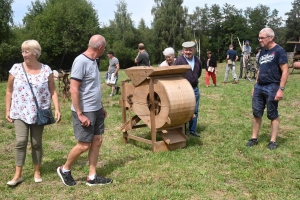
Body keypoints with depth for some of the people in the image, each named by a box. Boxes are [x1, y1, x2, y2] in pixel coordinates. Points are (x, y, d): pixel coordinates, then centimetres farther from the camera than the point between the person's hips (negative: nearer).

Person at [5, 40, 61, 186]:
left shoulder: (46, 70, -2)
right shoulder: (16, 68, 0)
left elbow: (53, 91, 0)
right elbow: (9, 91, 6)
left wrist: (57, 109, -9)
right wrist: (8, 110, 3)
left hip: (39, 113, 0)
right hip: (20, 113, 0)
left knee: (36, 143, 8)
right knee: (21, 141, -8)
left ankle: (37, 172, 22)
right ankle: (18, 175, 4)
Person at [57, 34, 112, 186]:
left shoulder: (92, 61, 9)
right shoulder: (81, 61, -19)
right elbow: (73, 90, -21)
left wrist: (101, 106, 20)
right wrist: (80, 114, -21)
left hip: (96, 110, 9)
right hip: (85, 112, -9)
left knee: (97, 142, 10)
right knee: (84, 145, 0)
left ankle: (92, 177, 20)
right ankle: (64, 169, 23)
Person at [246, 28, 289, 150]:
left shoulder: (279, 51, -10)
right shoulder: (263, 51, 12)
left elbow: (285, 71, -14)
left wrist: (281, 89, -19)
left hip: (272, 87, -7)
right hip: (259, 87, 7)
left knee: (273, 115, 3)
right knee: (256, 113, 9)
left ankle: (273, 141, 12)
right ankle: (254, 138, 19)